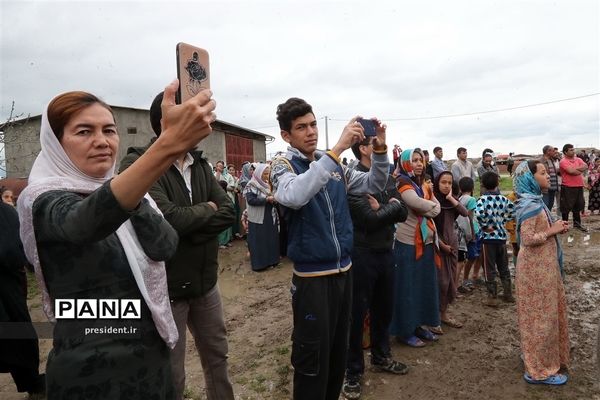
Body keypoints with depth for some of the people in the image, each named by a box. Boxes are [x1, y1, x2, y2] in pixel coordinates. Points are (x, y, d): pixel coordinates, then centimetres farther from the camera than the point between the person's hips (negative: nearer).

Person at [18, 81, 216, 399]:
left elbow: (164, 247, -11)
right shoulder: (45, 200, -16)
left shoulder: (123, 190, 3)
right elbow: (89, 221, -41)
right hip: (93, 371, -6)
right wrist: (170, 144, -54)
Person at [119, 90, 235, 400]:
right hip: (165, 287, -6)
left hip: (205, 282, 7)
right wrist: (207, 209, -10)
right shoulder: (138, 164, -16)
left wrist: (188, 229, -18)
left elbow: (228, 213, -3)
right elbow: (168, 218, -28)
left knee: (217, 357, 23)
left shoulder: (200, 165, 5)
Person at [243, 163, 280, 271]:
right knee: (259, 241, 0)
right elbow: (251, 200, -23)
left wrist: (274, 198, -3)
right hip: (258, 218, -7)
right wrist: (266, 199, -25)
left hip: (269, 217, 7)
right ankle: (259, 263, 9)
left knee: (271, 238, 12)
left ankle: (271, 259, 23)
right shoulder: (252, 185, -12)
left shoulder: (267, 184, 10)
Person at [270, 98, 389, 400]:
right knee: (313, 358, 6)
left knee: (339, 351, 21)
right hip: (313, 278, -6)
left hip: (343, 271, 6)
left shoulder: (334, 166, 7)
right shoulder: (283, 166, -11)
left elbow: (374, 185, 10)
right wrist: (338, 148, -34)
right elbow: (294, 196, -33)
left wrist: (380, 148, -8)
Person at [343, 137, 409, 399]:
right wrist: (392, 206, -6)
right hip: (362, 254, -7)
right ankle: (353, 371, 22)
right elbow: (370, 219, -21)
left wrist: (382, 208, -14)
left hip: (386, 252, 7)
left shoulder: (387, 178, 8)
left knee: (384, 309, 20)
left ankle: (381, 357, 41)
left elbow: (402, 214, 4)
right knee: (357, 313, 6)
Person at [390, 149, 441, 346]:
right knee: (407, 287, 0)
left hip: (426, 242, 8)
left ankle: (418, 325, 27)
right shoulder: (402, 183, -10)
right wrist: (431, 205, -7)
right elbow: (417, 203, -26)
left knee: (425, 285, 14)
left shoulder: (423, 185, 14)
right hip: (408, 243, -8)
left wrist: (424, 208, -14)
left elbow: (437, 208, 4)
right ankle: (404, 331, 12)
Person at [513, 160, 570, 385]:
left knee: (546, 313, 21)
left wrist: (555, 228, 3)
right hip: (536, 267, -10)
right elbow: (527, 239, -26)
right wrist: (552, 231, -17)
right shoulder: (530, 205, -22)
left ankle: (542, 360, 38)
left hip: (542, 264, 10)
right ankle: (539, 370, 16)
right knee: (541, 316, 1)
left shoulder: (534, 201, 9)